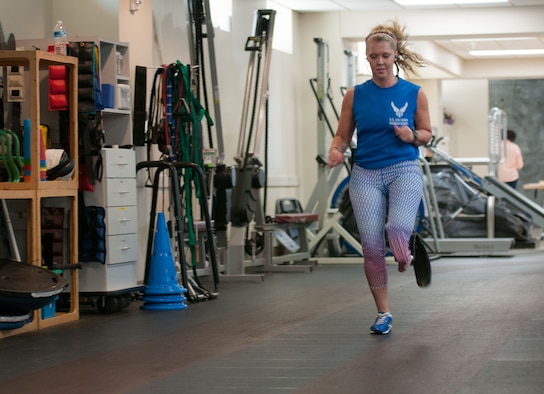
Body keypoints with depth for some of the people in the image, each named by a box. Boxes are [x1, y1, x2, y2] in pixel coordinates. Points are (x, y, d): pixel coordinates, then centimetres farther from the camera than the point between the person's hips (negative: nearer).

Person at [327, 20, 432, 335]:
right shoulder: (355, 95, 3)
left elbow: (427, 134, 11)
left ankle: (406, 260, 11)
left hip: (404, 170, -2)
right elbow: (343, 135, 9)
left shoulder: (414, 94, 1)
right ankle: (383, 314, 10)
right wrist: (336, 151, -12)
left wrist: (412, 136, -11)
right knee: (372, 244, -6)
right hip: (366, 173, 2)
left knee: (397, 227, -28)